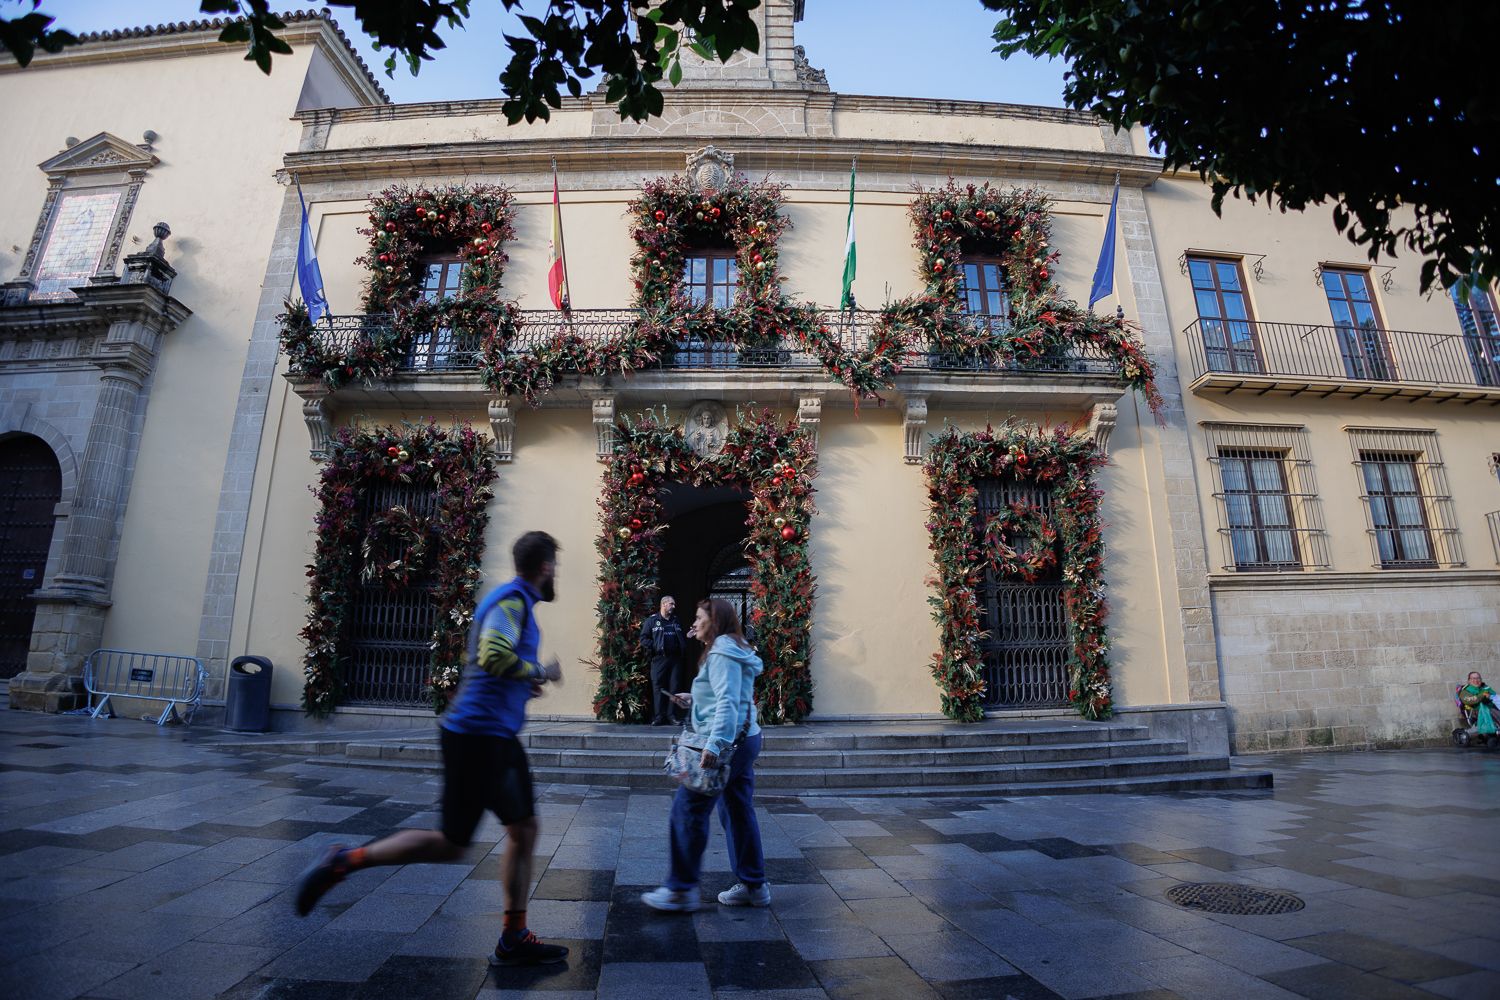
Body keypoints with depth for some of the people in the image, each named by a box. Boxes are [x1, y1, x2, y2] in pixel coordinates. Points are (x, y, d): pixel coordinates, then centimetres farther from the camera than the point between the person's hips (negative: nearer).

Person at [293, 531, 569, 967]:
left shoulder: (514, 600, 14)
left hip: (497, 737, 10)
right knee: (452, 844, 2)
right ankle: (345, 861, 16)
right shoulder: (512, 599, -16)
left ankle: (514, 940, 19)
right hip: (478, 736, -10)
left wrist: (525, 683, 16)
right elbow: (494, 656, -31)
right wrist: (540, 672, -16)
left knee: (524, 829, 10)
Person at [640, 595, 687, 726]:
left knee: (674, 688, 4)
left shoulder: (676, 622, 20)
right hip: (659, 659, -5)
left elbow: (682, 639, 27)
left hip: (675, 659, 5)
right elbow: (643, 639, -4)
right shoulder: (651, 621, 2)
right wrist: (655, 647, -14)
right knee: (658, 687, -5)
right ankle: (658, 717, 0)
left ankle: (671, 715, 9)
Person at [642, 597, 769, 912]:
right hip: (744, 740, 10)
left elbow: (728, 702, -24)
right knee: (738, 812, 15)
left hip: (727, 742, -10)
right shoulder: (730, 651, 17)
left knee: (687, 809, -2)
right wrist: (694, 700, 16)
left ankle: (681, 890, 7)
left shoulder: (722, 652, -14)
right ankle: (754, 886, 22)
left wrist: (715, 743, -31)